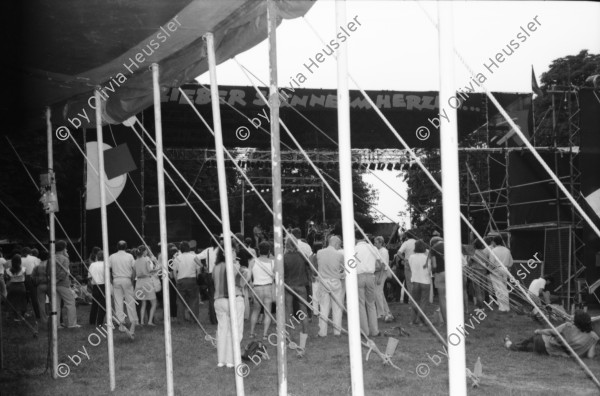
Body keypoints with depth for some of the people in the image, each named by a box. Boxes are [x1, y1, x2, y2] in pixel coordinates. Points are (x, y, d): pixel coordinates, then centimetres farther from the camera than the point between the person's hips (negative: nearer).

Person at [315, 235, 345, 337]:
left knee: (324, 308, 7)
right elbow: (344, 269, -1)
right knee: (337, 308, 8)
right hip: (336, 283, -2)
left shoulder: (319, 253, -3)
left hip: (323, 282, 2)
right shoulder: (339, 254, -10)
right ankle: (337, 331, 11)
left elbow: (317, 267, 7)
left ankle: (322, 332, 7)